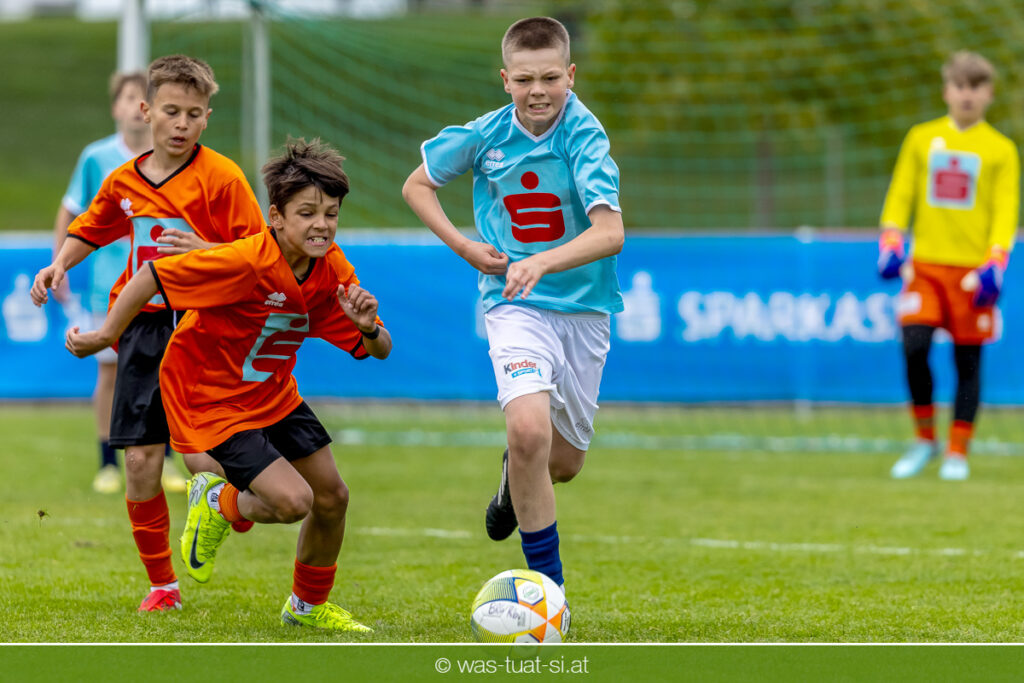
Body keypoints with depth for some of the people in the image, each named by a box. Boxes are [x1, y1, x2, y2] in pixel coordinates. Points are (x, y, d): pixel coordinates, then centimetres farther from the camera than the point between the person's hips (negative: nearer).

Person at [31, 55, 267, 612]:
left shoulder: (220, 177, -6)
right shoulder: (124, 182, 9)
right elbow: (90, 230, 28)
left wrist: (209, 253, -22)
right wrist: (59, 264, 10)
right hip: (142, 329, 4)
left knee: (200, 458, -16)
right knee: (140, 461, 0)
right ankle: (161, 584, 13)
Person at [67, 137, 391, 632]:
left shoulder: (332, 270, -9)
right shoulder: (246, 262, -30)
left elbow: (379, 351, -3)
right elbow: (153, 275, -24)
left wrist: (368, 327, -27)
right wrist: (105, 336, -16)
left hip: (273, 395, 8)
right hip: (212, 401, -8)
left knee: (332, 497, 9)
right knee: (292, 501, -20)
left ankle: (308, 605, 33)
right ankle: (218, 503, 14)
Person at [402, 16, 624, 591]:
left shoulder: (585, 136, -17)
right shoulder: (483, 136, -8)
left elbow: (611, 232, -28)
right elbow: (418, 185, 10)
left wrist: (542, 263, -43)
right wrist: (463, 246, -4)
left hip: (584, 307, 1)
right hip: (515, 306, 0)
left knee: (564, 462, 11)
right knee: (529, 428, -26)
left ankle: (517, 476, 51)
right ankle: (548, 582, -13)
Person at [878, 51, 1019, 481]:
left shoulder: (1000, 150, 5)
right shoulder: (921, 139, 10)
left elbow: (1006, 211, 1)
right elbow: (901, 193, 10)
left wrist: (995, 262, -12)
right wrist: (891, 243, -4)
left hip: (971, 268, -1)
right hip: (925, 265, 1)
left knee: (968, 360, 1)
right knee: (914, 346, -14)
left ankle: (957, 453, 11)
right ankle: (925, 439, 5)